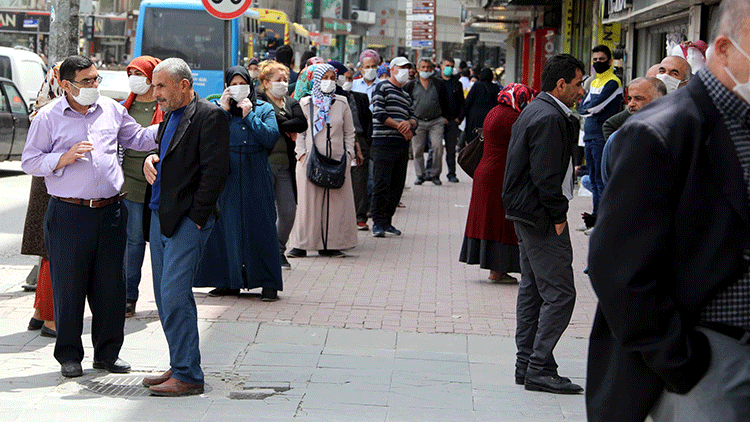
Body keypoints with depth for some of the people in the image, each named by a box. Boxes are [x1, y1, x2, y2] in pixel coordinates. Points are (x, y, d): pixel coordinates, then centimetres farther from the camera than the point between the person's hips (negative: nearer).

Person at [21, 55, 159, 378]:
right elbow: (29, 162, -1)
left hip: (110, 211, 4)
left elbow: (138, 138, 22)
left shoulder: (111, 110, 11)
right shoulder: (48, 117, -1)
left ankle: (107, 353, 19)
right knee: (68, 286, 1)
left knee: (111, 285, 7)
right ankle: (69, 355, 13)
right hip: (68, 214, -4)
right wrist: (64, 158, -14)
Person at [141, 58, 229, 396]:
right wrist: (150, 160, 4)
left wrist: (196, 217, -15)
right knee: (165, 296, 11)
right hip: (160, 216, 9)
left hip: (187, 220, -9)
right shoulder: (169, 116, 18)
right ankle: (180, 366, 20)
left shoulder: (209, 115, -9)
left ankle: (187, 375, -6)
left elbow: (215, 170, -15)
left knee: (175, 295, -12)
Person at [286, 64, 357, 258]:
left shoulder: (342, 103, 9)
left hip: (337, 161, 2)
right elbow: (298, 133, 5)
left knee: (336, 203, 1)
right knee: (308, 201, -3)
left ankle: (329, 243, 8)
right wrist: (302, 154, -6)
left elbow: (349, 133, 14)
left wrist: (349, 155, 3)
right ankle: (301, 244, 2)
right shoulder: (305, 104, 4)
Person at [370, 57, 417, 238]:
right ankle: (378, 223, -7)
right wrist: (399, 125, -9)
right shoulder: (383, 87, 2)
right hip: (384, 142, -7)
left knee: (397, 185, 6)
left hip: (402, 144, 7)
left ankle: (387, 221, 13)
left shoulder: (406, 96, 24)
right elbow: (378, 113, -9)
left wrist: (409, 124, -6)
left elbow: (414, 119, 19)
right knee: (382, 184, -10)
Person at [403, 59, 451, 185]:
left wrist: (445, 117, 8)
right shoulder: (411, 85, 7)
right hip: (418, 122, 1)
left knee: (437, 147, -8)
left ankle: (435, 174, 3)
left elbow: (445, 102, 14)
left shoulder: (439, 84, 8)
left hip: (436, 122, -1)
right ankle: (420, 175, 12)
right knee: (418, 150, 1)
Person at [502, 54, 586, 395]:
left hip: (525, 213, 11)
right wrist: (558, 216, -15)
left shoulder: (535, 111, 15)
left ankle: (526, 363, 20)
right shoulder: (549, 118, -18)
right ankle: (540, 368, -6)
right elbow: (546, 175, -22)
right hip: (541, 215, -11)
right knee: (559, 293, -8)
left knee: (532, 288, 15)